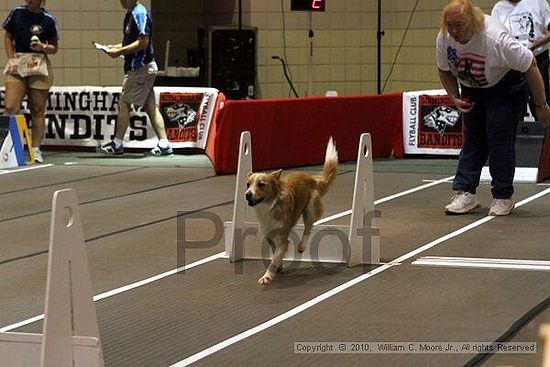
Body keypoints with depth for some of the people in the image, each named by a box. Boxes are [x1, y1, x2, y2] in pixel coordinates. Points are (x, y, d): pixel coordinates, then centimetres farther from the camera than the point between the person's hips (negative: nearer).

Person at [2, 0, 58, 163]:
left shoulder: (48, 19, -1)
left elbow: (54, 48, 6)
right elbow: (8, 38, 10)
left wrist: (43, 47, -15)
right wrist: (11, 59, -2)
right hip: (17, 64, 1)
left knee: (38, 110, 4)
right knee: (10, 107, -12)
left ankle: (36, 149, 11)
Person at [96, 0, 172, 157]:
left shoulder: (140, 14, -15)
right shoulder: (131, 14, 16)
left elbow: (143, 42, -22)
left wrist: (120, 52, -19)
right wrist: (116, 47, 11)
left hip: (140, 67, -10)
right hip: (143, 67, 10)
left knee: (123, 104, -5)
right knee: (150, 107, 7)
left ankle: (117, 145, 0)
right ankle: (164, 145, 7)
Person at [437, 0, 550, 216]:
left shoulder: (495, 38, -36)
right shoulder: (444, 38, -19)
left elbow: (530, 66, -27)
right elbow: (444, 70, 3)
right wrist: (454, 98, -10)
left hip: (506, 87, -6)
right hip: (472, 90, 6)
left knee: (499, 139, -11)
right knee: (472, 139, 2)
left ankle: (503, 197, -1)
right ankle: (465, 193, 1)